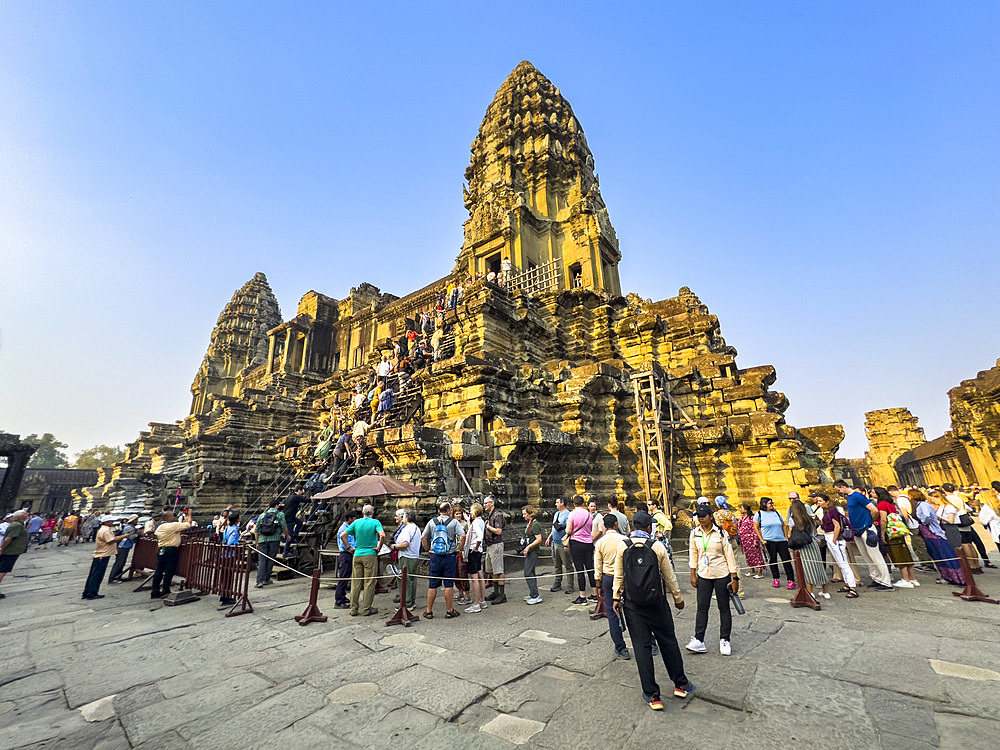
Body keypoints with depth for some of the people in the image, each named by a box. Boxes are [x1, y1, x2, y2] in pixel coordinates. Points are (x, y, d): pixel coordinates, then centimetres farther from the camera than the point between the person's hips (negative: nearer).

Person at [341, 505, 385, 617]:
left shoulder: (356, 522, 4)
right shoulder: (375, 522, -7)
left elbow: (342, 535, 2)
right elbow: (382, 535, -22)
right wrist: (379, 547, -7)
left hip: (357, 555, 4)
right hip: (370, 555, -4)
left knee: (355, 583, 11)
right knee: (369, 583, 5)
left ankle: (354, 609, 18)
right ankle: (367, 609, 11)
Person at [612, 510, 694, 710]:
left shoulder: (623, 546, -7)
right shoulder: (658, 547, -9)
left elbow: (618, 576, -2)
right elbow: (669, 577, 1)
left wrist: (616, 598, 8)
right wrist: (678, 598, 15)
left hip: (632, 605, 0)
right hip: (657, 603, 0)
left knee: (642, 646, 8)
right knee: (668, 641, 18)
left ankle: (652, 696, 15)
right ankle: (680, 685, 35)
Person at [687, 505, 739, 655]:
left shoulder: (721, 533, -10)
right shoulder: (694, 533, -1)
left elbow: (729, 555, -6)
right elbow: (693, 554, 6)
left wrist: (735, 578, -7)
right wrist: (693, 575, 4)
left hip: (722, 575, -2)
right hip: (703, 576, 3)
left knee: (724, 608, 9)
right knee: (702, 608, 3)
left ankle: (724, 640, 23)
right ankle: (698, 641, 8)